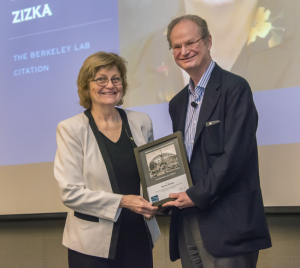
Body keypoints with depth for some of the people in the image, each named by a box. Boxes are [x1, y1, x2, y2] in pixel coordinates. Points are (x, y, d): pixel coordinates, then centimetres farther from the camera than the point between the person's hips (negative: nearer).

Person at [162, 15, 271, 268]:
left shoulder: (234, 88, -7)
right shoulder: (178, 103, 16)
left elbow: (235, 153, -15)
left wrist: (197, 195, -13)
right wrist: (168, 195, 1)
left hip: (226, 222, -7)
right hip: (188, 221, 7)